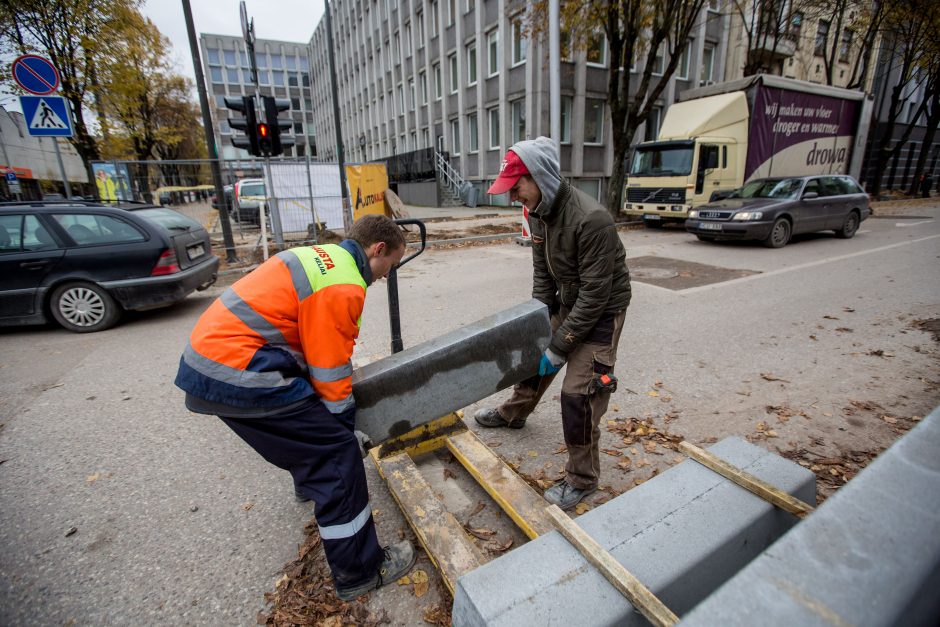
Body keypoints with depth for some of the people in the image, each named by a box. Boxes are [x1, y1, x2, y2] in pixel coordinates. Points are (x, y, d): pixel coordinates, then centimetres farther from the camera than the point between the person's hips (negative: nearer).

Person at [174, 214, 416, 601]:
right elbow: (330, 372, -13)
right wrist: (345, 428, 4)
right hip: (235, 374, -10)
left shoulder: (322, 256, 13)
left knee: (308, 427, 31)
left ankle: (309, 481, 57)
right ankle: (359, 572, 8)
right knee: (337, 454, -5)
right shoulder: (343, 288, -17)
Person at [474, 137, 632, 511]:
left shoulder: (591, 219, -31)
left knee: (578, 393, -10)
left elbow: (595, 294, -28)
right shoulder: (538, 213, -6)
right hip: (567, 302, 8)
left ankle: (581, 479, 12)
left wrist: (558, 348, -22)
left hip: (601, 310, -8)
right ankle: (513, 413, 49)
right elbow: (542, 273, 3)